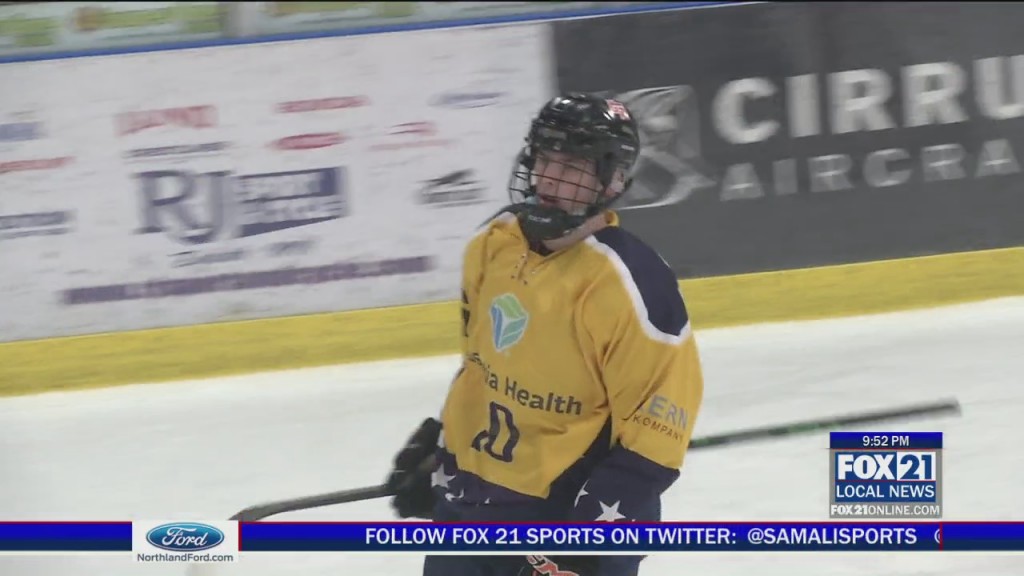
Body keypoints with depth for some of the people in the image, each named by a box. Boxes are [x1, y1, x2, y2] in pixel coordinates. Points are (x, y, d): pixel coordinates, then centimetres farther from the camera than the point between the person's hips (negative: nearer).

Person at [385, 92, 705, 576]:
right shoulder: (493, 244, 0)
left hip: (575, 512, -8)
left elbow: (657, 424, -21)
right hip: (472, 500, 8)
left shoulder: (630, 284, -23)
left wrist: (591, 528, -24)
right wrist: (438, 448, 21)